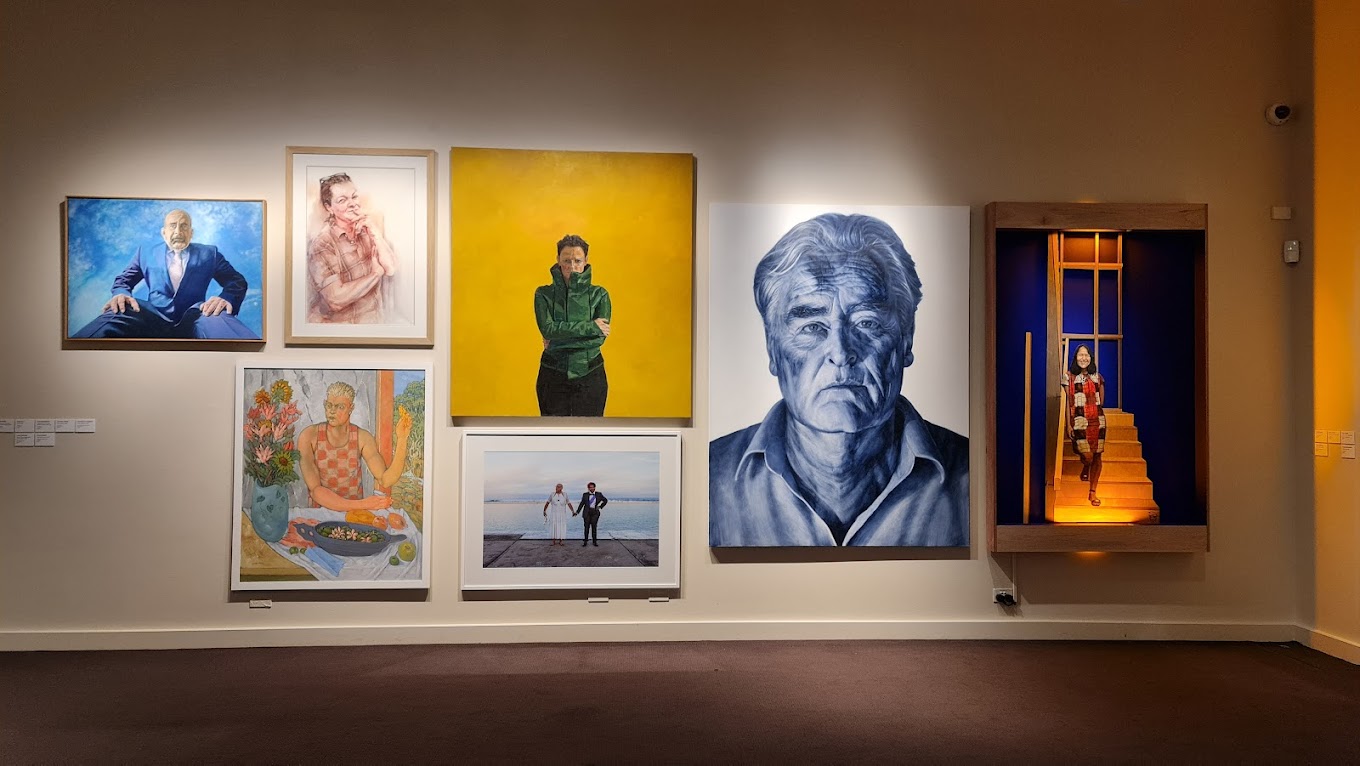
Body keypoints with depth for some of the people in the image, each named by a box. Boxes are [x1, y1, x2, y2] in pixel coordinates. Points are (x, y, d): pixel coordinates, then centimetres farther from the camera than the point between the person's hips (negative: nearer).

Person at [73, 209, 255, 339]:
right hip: (154, 319, 1)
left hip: (193, 320, -1)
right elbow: (123, 280, 22)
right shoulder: (146, 252, 25)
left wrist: (226, 298, -14)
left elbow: (237, 281, 12)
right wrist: (121, 294, -7)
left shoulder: (209, 253, 21)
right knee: (119, 312, -34)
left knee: (216, 315, -39)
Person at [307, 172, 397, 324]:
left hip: (374, 320, 4)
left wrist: (375, 231, -11)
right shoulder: (321, 243, -12)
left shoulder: (370, 228, 4)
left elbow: (390, 269, -5)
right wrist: (375, 273, -10)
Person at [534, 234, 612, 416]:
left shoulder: (599, 295, 2)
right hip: (553, 378, 0)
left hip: (589, 376, 0)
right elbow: (547, 328, -15)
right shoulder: (543, 294, 2)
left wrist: (557, 342, -12)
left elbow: (599, 338, -10)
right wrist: (591, 326, -15)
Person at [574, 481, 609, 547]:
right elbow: (582, 503, 4)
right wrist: (577, 512, -3)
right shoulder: (585, 494, 2)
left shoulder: (599, 494, 3)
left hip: (595, 512, 0)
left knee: (594, 527, -2)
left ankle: (595, 541, 5)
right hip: (587, 512, 0)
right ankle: (585, 541, 5)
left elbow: (605, 500, 15)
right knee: (587, 527, 0)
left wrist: (600, 507, 5)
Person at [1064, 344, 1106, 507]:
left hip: (1097, 420, 3)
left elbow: (1101, 401, 19)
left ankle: (1092, 492, 13)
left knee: (1097, 456, 3)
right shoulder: (1069, 377, 2)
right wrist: (1069, 424, -3)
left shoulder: (1098, 377, 9)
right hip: (1079, 420, -3)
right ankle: (1085, 469, 24)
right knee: (1087, 456, -14)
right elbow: (1068, 402, 1)